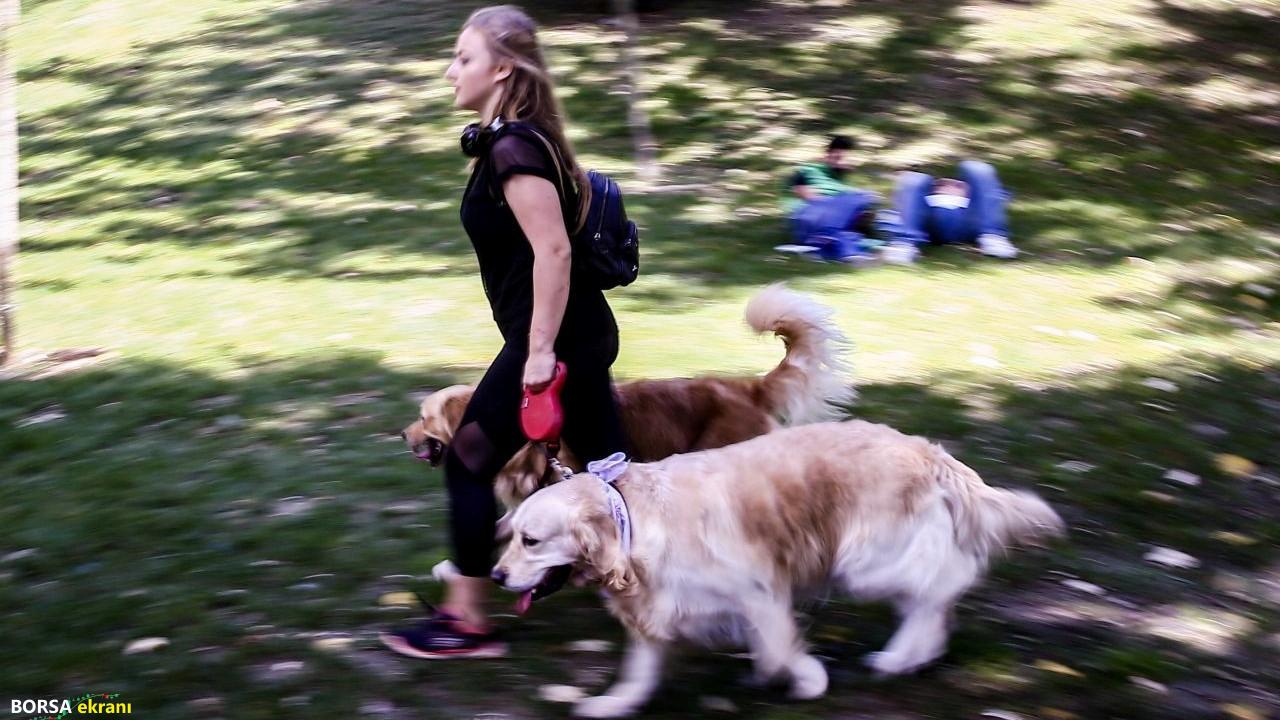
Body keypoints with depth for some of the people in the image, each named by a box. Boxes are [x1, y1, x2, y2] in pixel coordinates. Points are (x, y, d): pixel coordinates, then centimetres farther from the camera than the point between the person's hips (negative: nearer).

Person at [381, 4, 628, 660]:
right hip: (583, 334, 9)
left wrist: (540, 350, -24)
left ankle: (466, 622, 10)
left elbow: (553, 249, -24)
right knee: (608, 471, 12)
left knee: (469, 462, 1)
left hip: (555, 338, -9)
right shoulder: (521, 141, 13)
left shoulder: (511, 149, -17)